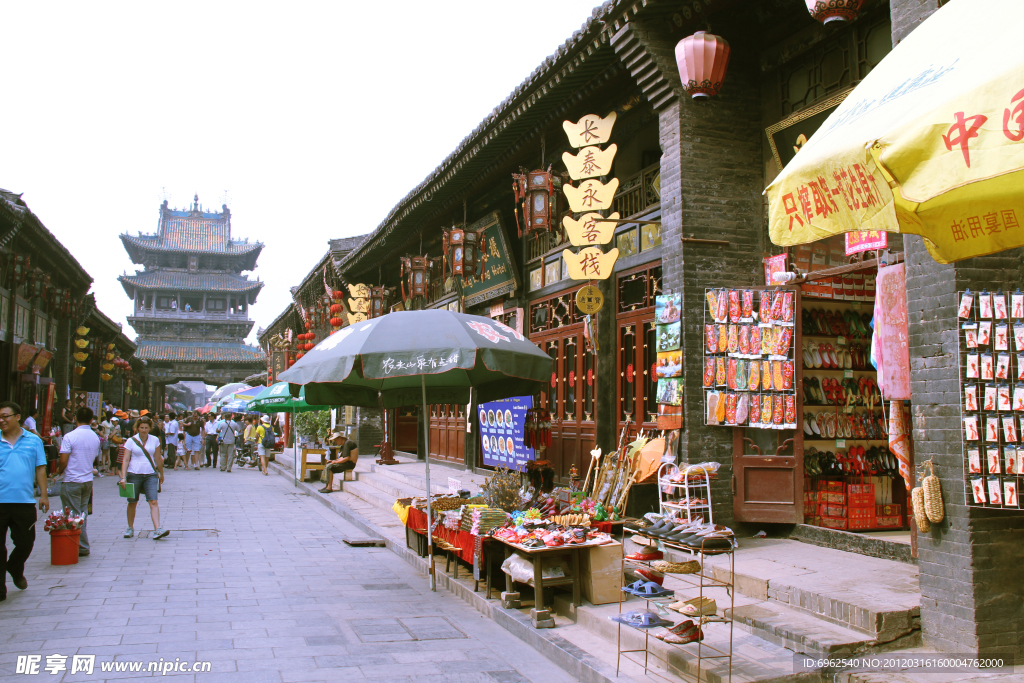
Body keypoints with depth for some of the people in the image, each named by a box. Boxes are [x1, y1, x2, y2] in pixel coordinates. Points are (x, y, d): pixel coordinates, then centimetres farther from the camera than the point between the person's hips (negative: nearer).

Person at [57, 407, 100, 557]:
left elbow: (63, 461, -16)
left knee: (74, 516, 1)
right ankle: (83, 546, 19)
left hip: (72, 481, -6)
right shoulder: (95, 437, 4)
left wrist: (59, 470, 5)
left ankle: (82, 547, 3)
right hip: (88, 480, 6)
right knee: (83, 513, 16)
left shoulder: (70, 437, -15)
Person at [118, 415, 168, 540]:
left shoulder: (155, 440, 5)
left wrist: (161, 474, 21)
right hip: (134, 474, 0)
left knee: (153, 502, -11)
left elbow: (158, 458, 14)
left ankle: (157, 529, -19)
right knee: (132, 502, 10)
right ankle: (130, 528, 28)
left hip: (151, 475, 1)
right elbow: (125, 460, -4)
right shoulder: (131, 441, -1)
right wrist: (123, 477, -13)